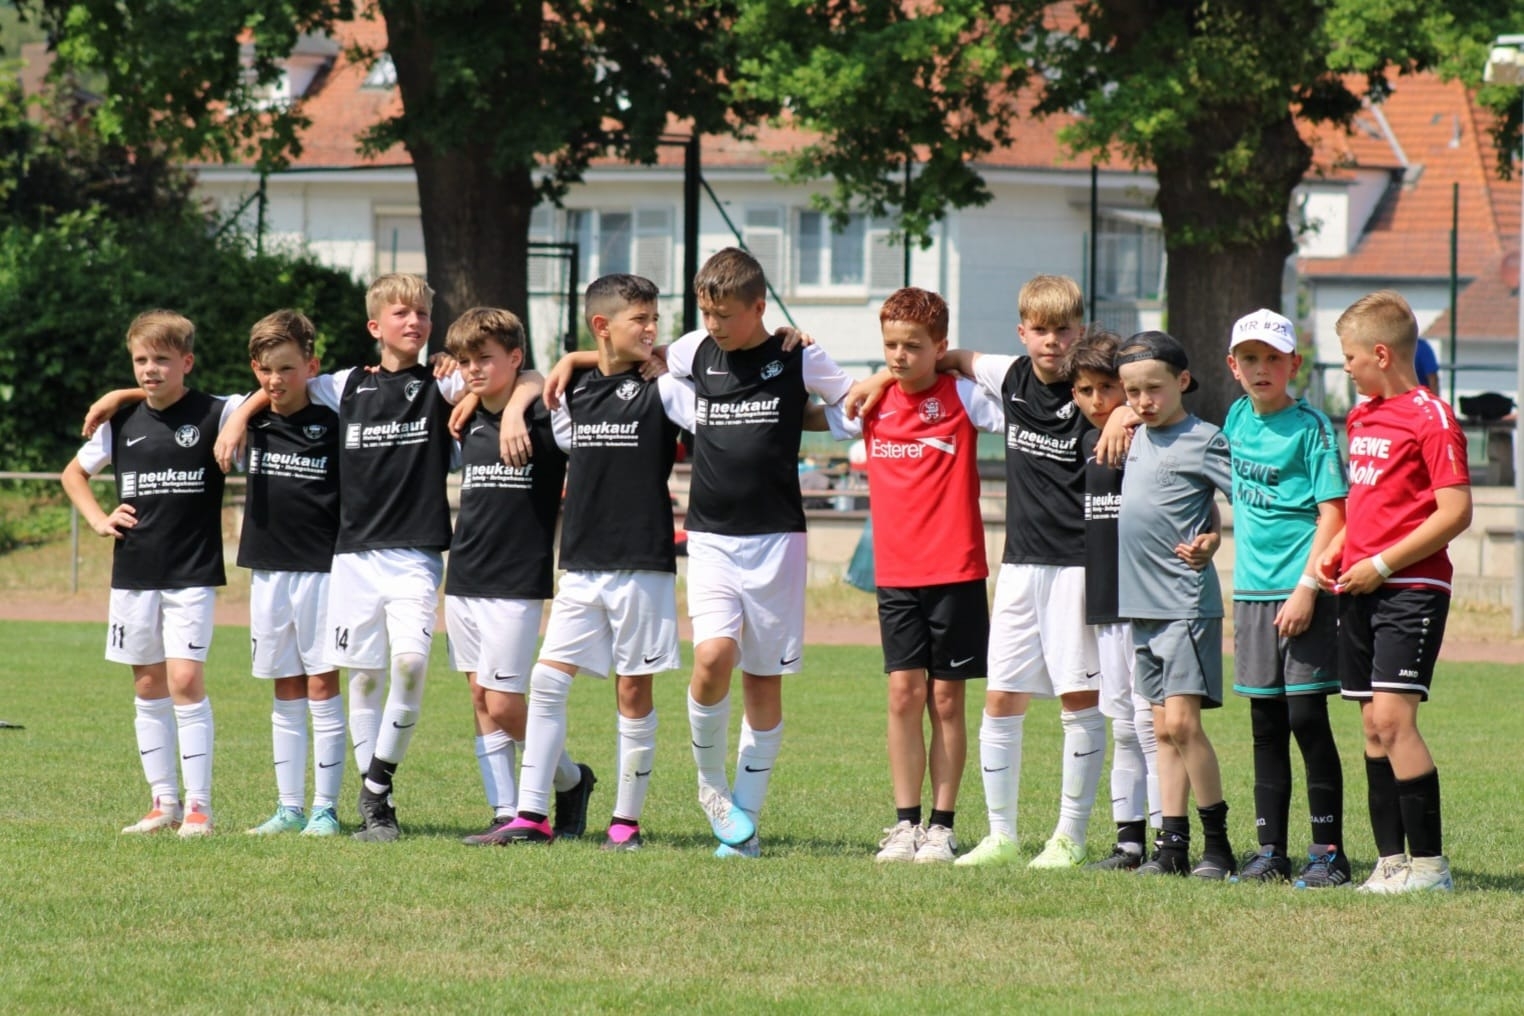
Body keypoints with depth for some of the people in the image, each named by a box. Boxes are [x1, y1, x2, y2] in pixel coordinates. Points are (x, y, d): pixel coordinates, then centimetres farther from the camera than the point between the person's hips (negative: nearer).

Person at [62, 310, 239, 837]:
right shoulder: (122, 423, 7)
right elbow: (74, 473, 21)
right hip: (134, 574, 5)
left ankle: (198, 805, -8)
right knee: (148, 686, 8)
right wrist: (99, 519, 7)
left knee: (185, 679, -13)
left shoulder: (214, 415, -6)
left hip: (192, 574, -5)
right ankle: (164, 802, 15)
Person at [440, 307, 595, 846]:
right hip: (464, 581, 7)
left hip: (517, 584, -7)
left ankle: (572, 780, 14)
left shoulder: (542, 421, -9)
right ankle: (506, 814, 7)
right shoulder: (469, 423, 10)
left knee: (504, 705, -8)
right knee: (482, 703, 4)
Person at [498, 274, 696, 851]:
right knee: (546, 680, -1)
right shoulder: (573, 392, 9)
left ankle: (626, 821, 8)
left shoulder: (663, 392, -3)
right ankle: (531, 816, 1)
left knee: (634, 691, 1)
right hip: (581, 565, 4)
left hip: (642, 565, -4)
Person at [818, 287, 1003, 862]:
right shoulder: (872, 402, 7)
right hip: (895, 573, 3)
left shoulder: (962, 397, -2)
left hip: (955, 571, -3)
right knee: (904, 694, -1)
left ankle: (942, 825, 7)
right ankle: (906, 822, 5)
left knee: (946, 697, 2)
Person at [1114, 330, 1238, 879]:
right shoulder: (1137, 439, 14)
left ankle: (1218, 843, -5)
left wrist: (1210, 540, -16)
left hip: (1186, 602, -8)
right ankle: (1172, 844, 9)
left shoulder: (1202, 441, -9)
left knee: (1182, 721, -12)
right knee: (1163, 729, 8)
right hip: (1142, 605, 8)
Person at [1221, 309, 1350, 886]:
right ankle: (1271, 851, 13)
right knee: (1265, 726, 9)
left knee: (1306, 719, -7)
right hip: (1252, 591, 6)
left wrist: (1307, 588, -17)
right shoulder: (1238, 419, 11)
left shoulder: (1310, 428, -9)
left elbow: (1332, 513, -12)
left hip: (1302, 591, -6)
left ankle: (1328, 852, -2)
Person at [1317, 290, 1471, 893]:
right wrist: (1335, 551, 10)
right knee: (1374, 726, 7)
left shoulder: (1431, 420, -11)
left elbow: (1456, 513, -17)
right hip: (1360, 590, 9)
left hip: (1410, 588, -9)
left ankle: (1429, 863, -12)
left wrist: (1381, 565, -16)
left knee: (1393, 718, -15)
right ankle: (1391, 860, 10)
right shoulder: (1360, 418, 16)